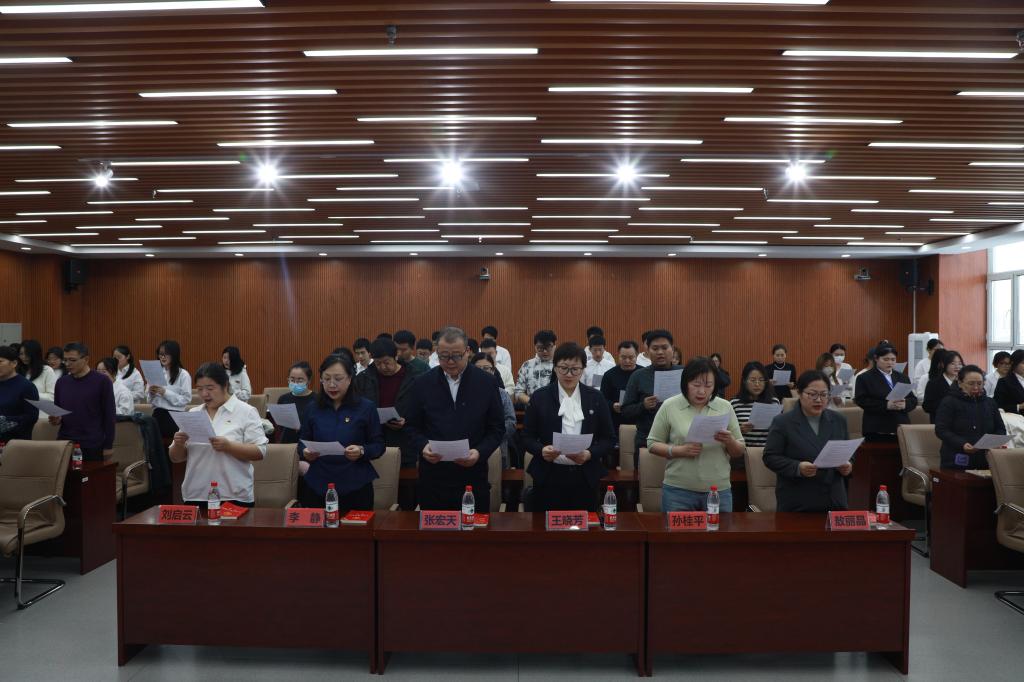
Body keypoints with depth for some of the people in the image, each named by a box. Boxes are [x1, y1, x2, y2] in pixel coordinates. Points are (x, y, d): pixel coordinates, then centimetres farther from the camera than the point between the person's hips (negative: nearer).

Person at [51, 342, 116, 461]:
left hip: (92, 446, -4)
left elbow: (109, 415, -5)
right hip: (64, 443, 4)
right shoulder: (61, 382, 8)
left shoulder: (101, 381, -6)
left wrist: (108, 446, -7)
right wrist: (56, 419, -5)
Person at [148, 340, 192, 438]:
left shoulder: (183, 374, -5)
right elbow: (149, 400, 16)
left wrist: (165, 392, -17)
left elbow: (186, 399, -12)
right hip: (157, 415, 5)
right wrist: (151, 393, -6)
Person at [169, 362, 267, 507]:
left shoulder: (246, 412, -1)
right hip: (194, 496, 4)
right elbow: (175, 457, 15)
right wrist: (179, 445, -7)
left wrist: (228, 446, -22)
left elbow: (260, 452, -9)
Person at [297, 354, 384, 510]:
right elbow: (302, 443, 12)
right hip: (317, 486, 2)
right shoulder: (312, 409, 6)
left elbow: (379, 445, 0)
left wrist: (362, 451, -19)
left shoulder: (366, 408, -2)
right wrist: (305, 453, -9)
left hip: (355, 487, -2)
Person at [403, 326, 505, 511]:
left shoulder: (486, 382, 0)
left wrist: (480, 452, -13)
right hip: (433, 477, 1)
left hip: (473, 477, 0)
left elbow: (497, 427, 3)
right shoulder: (423, 383, 2)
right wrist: (422, 446, -12)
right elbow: (412, 427, 8)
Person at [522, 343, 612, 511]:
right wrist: (541, 450, -16)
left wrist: (589, 454, -12)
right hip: (549, 478, -1)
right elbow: (527, 437, 5)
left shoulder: (595, 398, 6)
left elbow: (608, 438, 6)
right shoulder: (540, 397, 3)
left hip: (585, 479, 1)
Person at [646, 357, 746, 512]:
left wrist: (730, 441, -14)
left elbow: (740, 452, 8)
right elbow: (652, 444, 2)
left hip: (719, 491, 2)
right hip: (678, 490, -2)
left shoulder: (725, 407, 3)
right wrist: (678, 451, -15)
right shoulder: (669, 406, -3)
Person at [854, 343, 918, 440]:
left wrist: (905, 404, -10)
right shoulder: (864, 378, 3)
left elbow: (913, 400, 14)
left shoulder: (903, 378, 18)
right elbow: (861, 401, -8)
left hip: (901, 429, 4)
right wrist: (885, 405, -19)